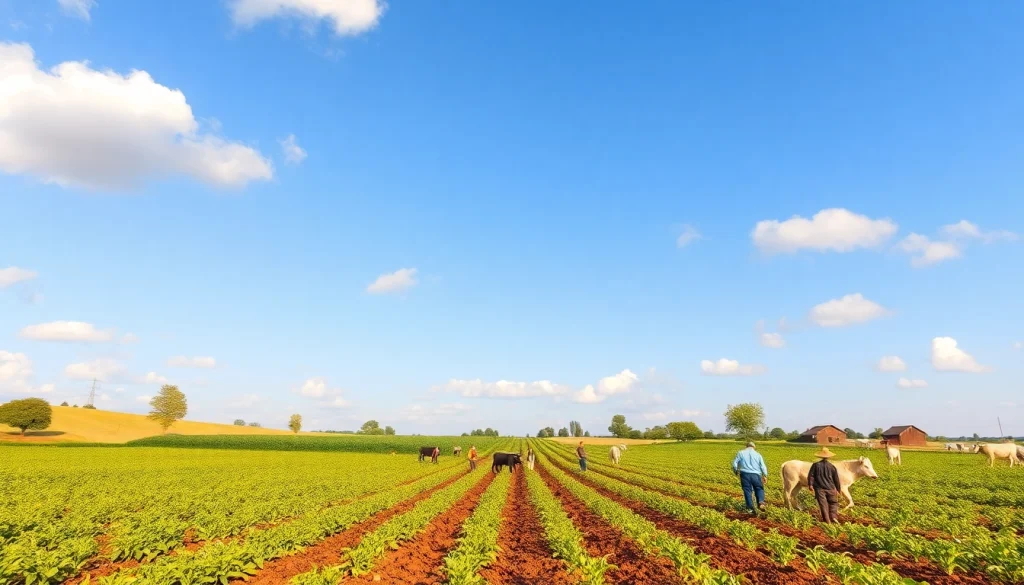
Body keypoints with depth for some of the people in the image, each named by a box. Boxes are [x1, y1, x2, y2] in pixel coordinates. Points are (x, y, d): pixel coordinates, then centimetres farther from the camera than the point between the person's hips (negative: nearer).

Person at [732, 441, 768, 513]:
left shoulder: (741, 453, 8)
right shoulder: (757, 454, 11)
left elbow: (735, 464, 4)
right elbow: (763, 466, 7)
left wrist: (736, 472, 21)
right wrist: (765, 476, 16)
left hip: (745, 474, -1)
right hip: (755, 475, 1)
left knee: (747, 491, 4)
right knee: (759, 489, 15)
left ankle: (751, 507, -1)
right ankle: (761, 502, -9)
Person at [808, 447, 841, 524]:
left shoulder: (816, 465, -2)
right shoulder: (832, 466, -1)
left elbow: (810, 475, -7)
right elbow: (836, 479, 6)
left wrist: (810, 485, -3)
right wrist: (838, 489, 15)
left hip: (819, 489, 0)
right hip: (830, 488, 0)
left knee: (823, 504, 5)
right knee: (833, 503, 16)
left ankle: (827, 521, 4)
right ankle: (833, 517, -2)